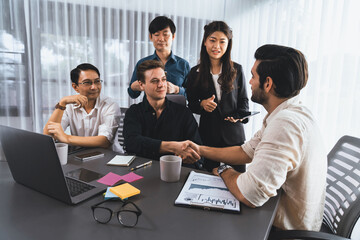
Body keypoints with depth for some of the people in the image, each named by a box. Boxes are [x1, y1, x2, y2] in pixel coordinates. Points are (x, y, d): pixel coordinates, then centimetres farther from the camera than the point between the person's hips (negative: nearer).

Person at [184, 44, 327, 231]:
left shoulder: (285, 123, -33)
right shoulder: (284, 115, 3)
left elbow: (250, 194, -36)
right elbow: (247, 152, 8)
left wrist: (224, 171, -14)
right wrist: (200, 150, 5)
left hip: (287, 228, -8)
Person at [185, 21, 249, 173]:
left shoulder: (236, 70, 5)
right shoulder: (195, 73, 4)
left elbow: (244, 100, 9)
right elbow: (191, 104, 8)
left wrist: (238, 116, -10)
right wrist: (202, 104, -13)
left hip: (233, 133, 0)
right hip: (208, 134, 0)